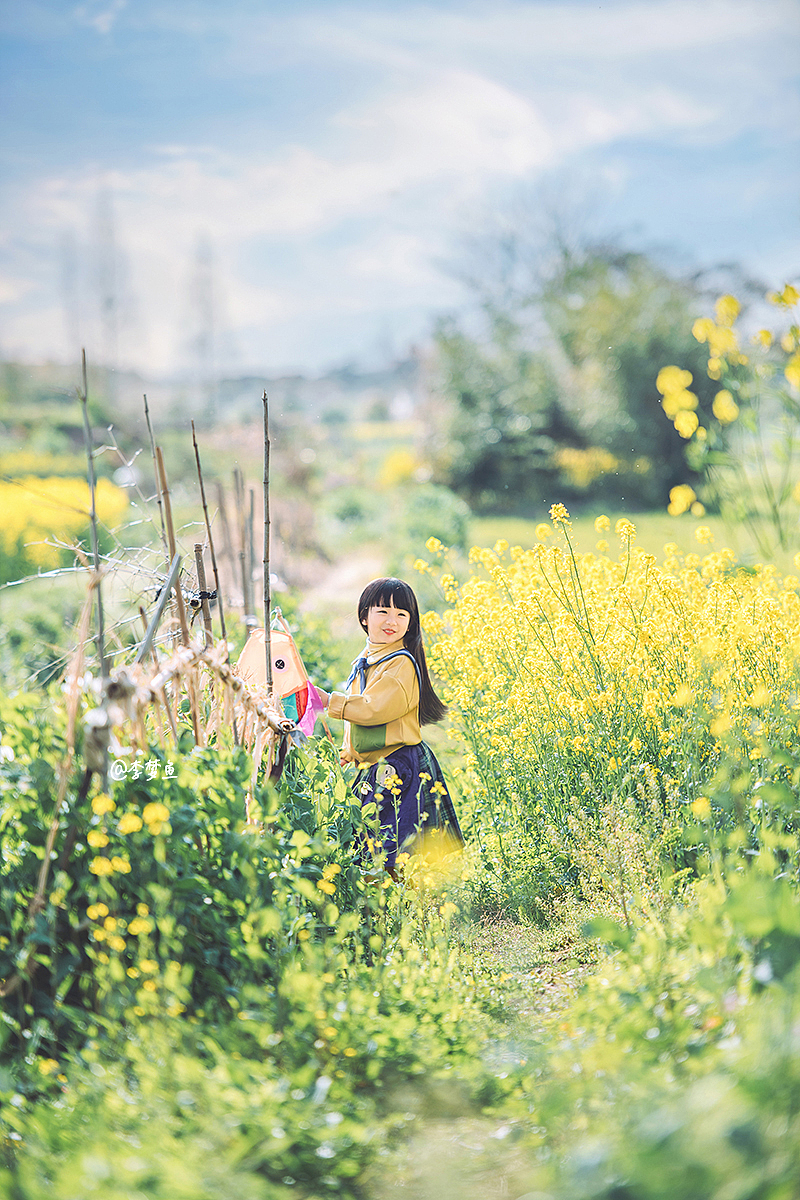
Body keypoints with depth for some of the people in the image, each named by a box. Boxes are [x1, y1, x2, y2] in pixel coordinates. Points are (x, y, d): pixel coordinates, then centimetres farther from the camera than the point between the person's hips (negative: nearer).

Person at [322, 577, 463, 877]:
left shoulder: (402, 663, -13)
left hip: (398, 766, -9)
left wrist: (329, 701, -14)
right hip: (373, 768, 9)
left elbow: (374, 709, -21)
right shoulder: (365, 662, 15)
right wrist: (349, 750, 25)